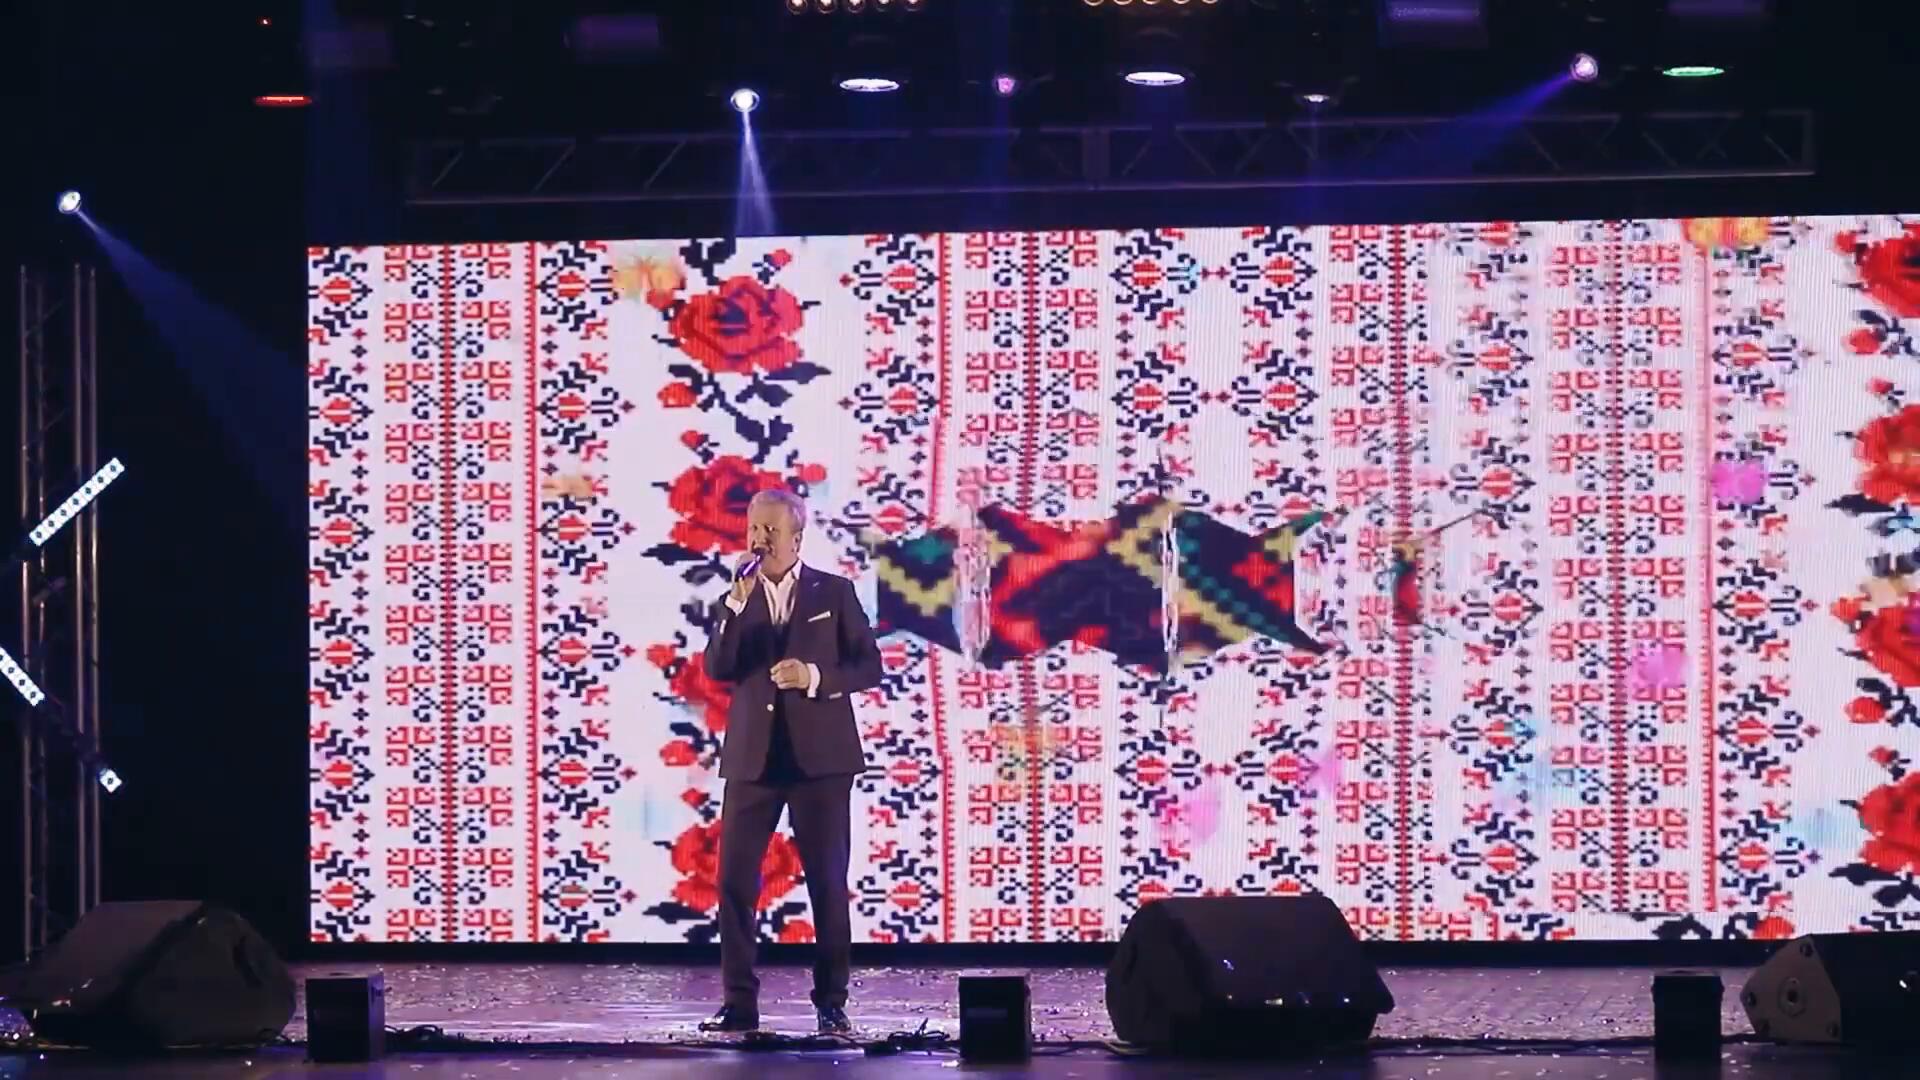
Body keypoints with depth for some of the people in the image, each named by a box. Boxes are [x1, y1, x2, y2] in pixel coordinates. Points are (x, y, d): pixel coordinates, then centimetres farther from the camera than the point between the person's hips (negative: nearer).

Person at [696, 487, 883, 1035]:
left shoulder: (834, 593, 4)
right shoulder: (735, 599, 8)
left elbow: (869, 666, 3)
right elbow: (717, 670, -5)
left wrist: (817, 677, -14)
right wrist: (736, 604, -15)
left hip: (819, 756, -2)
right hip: (753, 757, 2)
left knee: (828, 882, 0)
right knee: (735, 879, -3)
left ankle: (831, 1004, 7)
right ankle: (739, 1003, 3)